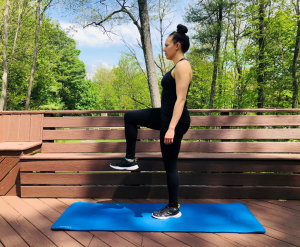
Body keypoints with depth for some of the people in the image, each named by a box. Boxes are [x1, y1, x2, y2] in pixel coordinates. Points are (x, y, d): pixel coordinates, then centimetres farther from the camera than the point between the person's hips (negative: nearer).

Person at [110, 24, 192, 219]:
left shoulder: (182, 66, -15)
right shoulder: (178, 66, 15)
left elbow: (181, 99, -24)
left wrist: (171, 128, -29)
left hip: (175, 120, -10)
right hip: (166, 115, 10)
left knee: (170, 164, 1)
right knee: (130, 117, 13)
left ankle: (174, 208, 20)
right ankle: (131, 160, 18)